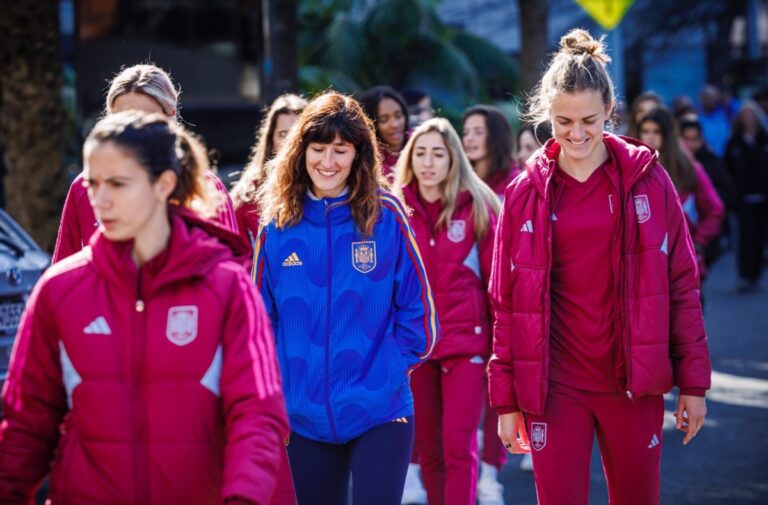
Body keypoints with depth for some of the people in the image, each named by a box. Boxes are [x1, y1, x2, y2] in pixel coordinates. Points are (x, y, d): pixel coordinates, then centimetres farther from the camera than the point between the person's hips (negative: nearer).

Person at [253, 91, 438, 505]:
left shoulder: (386, 217, -4)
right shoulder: (277, 227, 2)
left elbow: (417, 307, 0)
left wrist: (393, 366, -8)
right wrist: (274, 387, 0)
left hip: (379, 412, -3)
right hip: (305, 417, 3)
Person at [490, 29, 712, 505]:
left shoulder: (647, 178, -1)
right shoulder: (527, 192, 1)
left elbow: (682, 284, 2)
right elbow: (507, 303, 4)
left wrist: (693, 382, -1)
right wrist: (506, 398, 2)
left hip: (634, 381, 0)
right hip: (555, 386, 0)